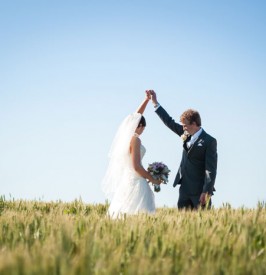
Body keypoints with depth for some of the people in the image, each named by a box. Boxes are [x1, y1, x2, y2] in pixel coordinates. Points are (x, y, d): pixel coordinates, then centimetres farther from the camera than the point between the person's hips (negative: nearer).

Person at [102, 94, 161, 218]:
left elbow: (135, 117, 27)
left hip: (126, 179, 9)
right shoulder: (135, 139, -11)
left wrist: (147, 99, 29)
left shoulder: (126, 135, 12)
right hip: (135, 181, -9)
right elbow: (136, 166, -15)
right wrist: (152, 179, -4)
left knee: (122, 216, 4)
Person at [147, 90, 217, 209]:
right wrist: (155, 103, 21)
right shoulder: (187, 135, 9)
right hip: (185, 188, 7)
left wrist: (206, 192, -20)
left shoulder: (209, 142, -12)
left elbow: (211, 169, -15)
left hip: (199, 190, -7)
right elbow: (170, 122, 20)